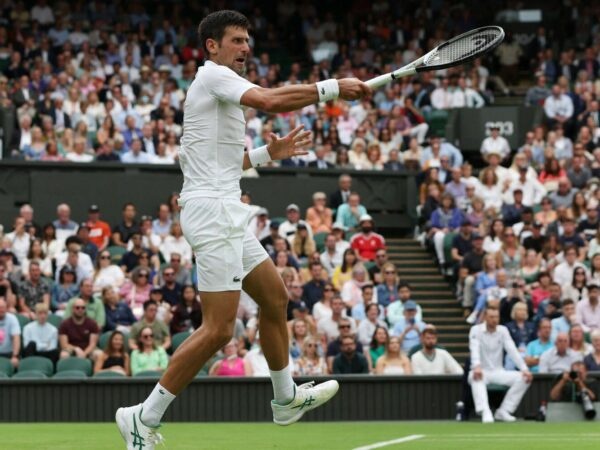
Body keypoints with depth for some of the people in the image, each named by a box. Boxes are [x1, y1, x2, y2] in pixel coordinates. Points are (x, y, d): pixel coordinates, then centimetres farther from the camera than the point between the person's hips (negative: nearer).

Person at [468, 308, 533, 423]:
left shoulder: (503, 330, 4)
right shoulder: (476, 330, -5)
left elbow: (512, 350, -6)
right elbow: (474, 349, -22)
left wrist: (524, 369, -20)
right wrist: (476, 366, -43)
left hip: (498, 372, 4)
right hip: (482, 371, -4)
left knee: (523, 378, -18)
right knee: (476, 378, -39)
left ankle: (503, 411, -16)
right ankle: (485, 412, -53)